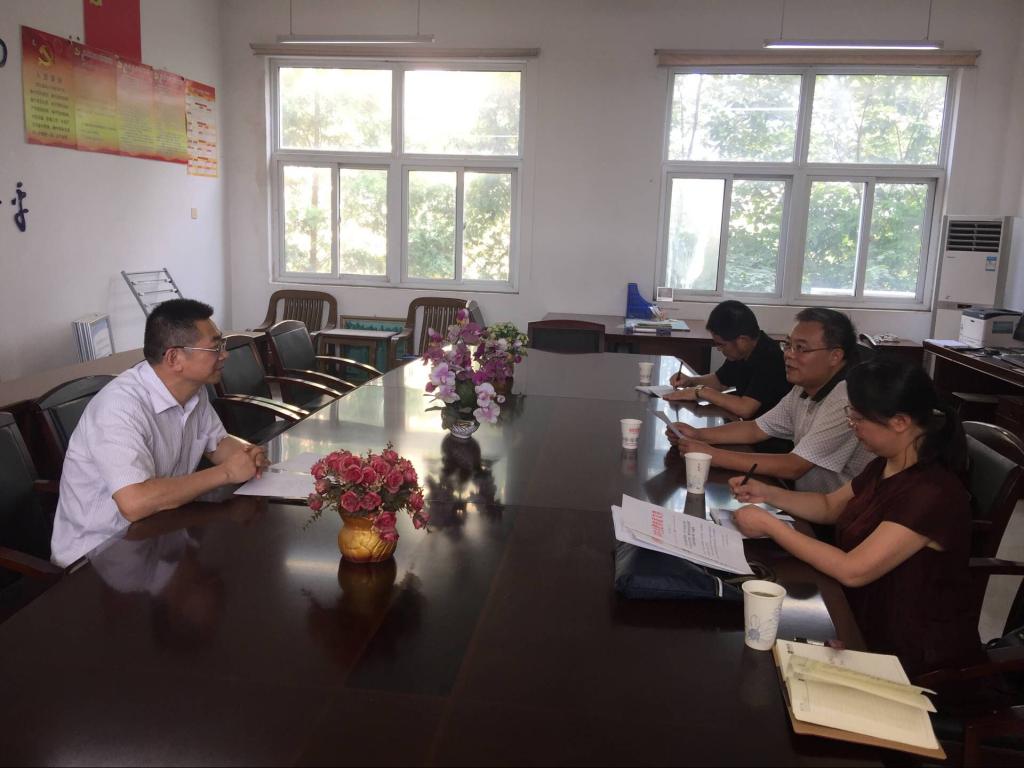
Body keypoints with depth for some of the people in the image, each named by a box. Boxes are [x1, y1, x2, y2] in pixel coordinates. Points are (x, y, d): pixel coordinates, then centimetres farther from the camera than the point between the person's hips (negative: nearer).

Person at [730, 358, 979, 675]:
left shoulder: (931, 494, -30)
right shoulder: (885, 466, -1)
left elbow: (853, 571, -32)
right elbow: (829, 506, 15)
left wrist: (770, 525, -25)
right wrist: (767, 493, -1)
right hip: (872, 622, 8)